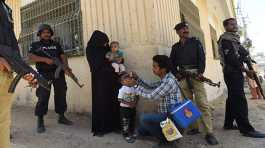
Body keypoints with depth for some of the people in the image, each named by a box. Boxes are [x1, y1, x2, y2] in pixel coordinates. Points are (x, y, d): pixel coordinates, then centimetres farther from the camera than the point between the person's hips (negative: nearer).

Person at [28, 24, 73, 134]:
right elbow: (31, 57, -5)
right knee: (43, 96, -8)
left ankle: (61, 117, 16)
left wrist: (66, 67, -12)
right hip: (44, 74, -3)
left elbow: (63, 56, 7)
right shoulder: (35, 45, 11)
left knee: (61, 94, 4)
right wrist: (45, 59, -19)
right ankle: (40, 122, 2)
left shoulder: (56, 44, 19)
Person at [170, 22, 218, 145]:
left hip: (195, 73, -2)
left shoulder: (195, 42, 13)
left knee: (202, 103, -10)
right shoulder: (175, 47, 18)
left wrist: (201, 72, -12)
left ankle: (209, 133, -8)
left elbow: (202, 57, 2)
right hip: (182, 76, 3)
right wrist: (176, 73, -1)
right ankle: (194, 127, 14)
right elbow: (172, 62, 16)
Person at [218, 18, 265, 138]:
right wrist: (246, 70, -15)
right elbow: (231, 58, -18)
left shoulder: (234, 39, 23)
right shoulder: (225, 39, -8)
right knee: (240, 100, -10)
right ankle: (246, 129, -6)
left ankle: (228, 124, 19)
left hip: (235, 72, 10)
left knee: (233, 99, 11)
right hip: (232, 72, -10)